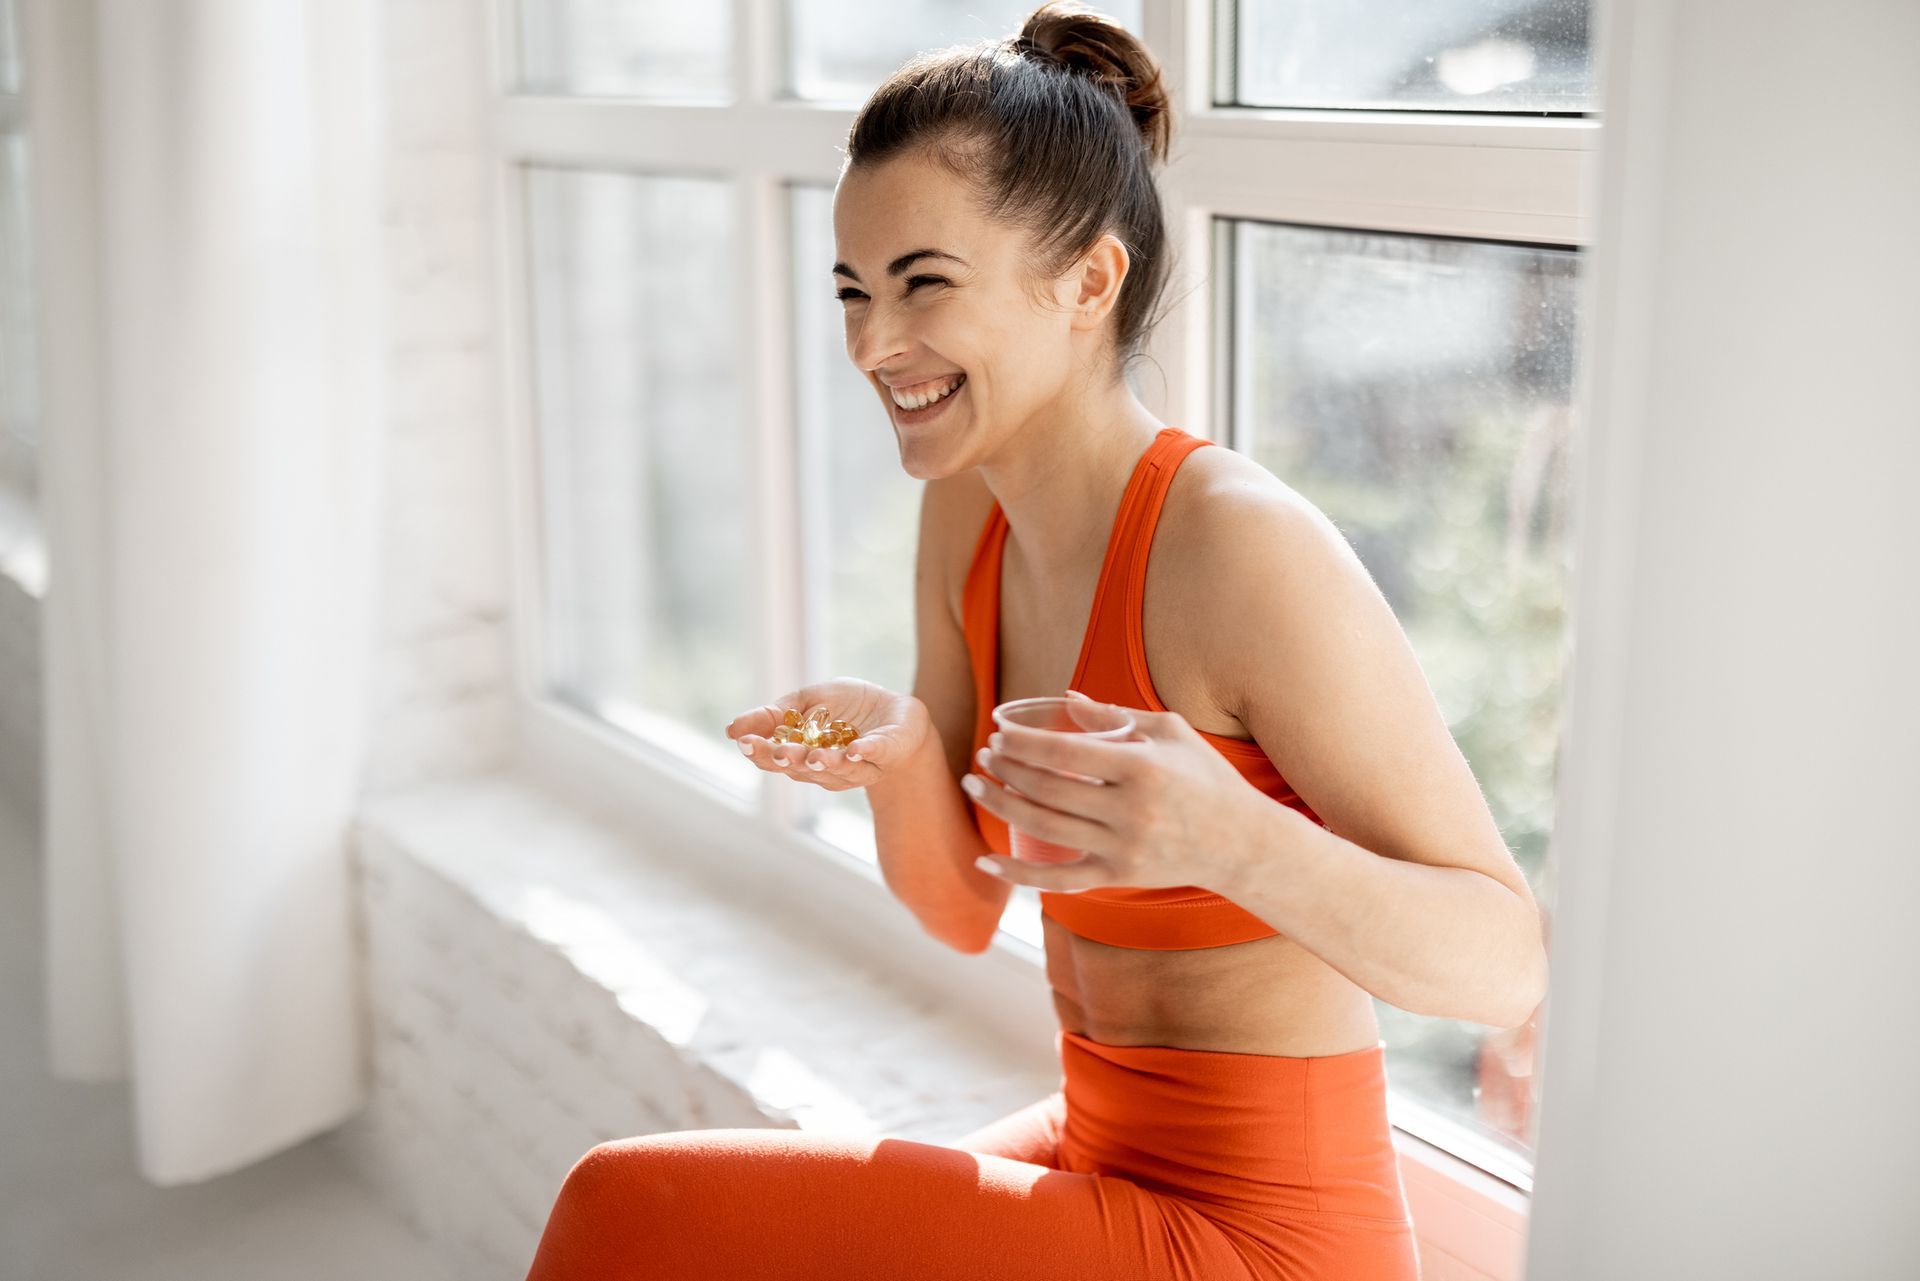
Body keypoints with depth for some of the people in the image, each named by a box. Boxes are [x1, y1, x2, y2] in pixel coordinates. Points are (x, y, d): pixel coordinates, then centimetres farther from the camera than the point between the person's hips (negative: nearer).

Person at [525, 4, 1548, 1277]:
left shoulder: (1240, 544, -23)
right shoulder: (968, 508, 0)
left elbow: (1507, 959, -21)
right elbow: (965, 910, 7)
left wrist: (1225, 837, -37)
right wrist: (898, 752, -14)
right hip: (1098, 1159, 7)